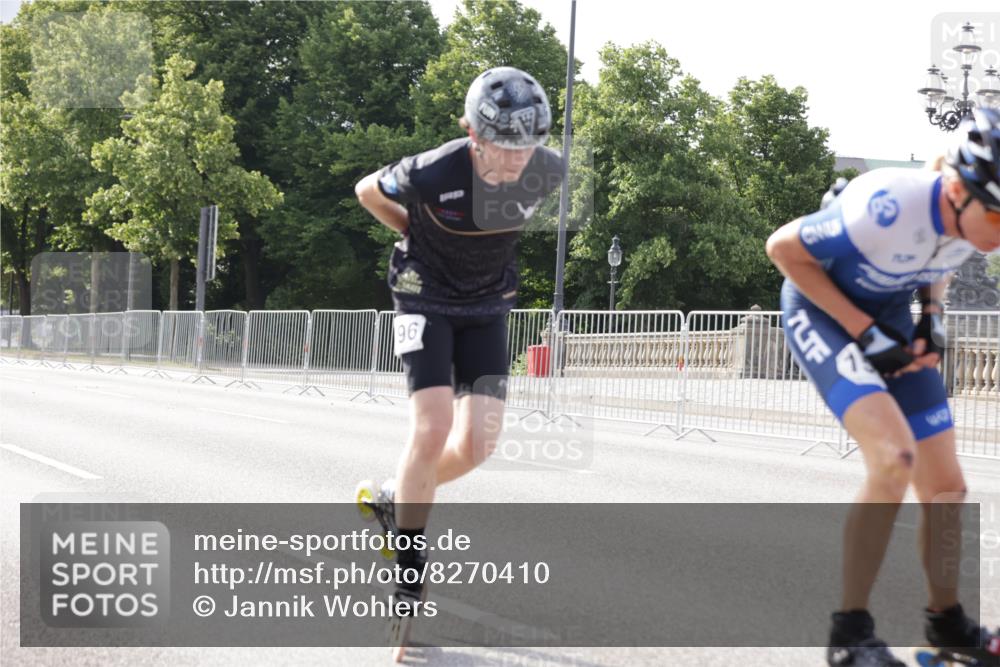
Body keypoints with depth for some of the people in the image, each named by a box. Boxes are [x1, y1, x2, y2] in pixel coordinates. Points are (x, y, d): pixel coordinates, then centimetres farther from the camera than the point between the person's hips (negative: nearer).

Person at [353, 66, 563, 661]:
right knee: (434, 429, -18)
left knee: (478, 444, -7)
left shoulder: (549, 172, -18)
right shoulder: (432, 174, -30)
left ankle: (394, 502, 23)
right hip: (426, 299, -4)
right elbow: (368, 191, -7)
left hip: (488, 306, 4)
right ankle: (409, 579, -4)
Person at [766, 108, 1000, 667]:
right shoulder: (890, 209, -36)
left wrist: (933, 320, -6)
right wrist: (862, 330, -22)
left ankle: (947, 620, 28)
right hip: (824, 310, -7)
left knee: (946, 487, 5)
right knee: (896, 457, -28)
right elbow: (784, 248, -23)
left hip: (891, 317, 7)